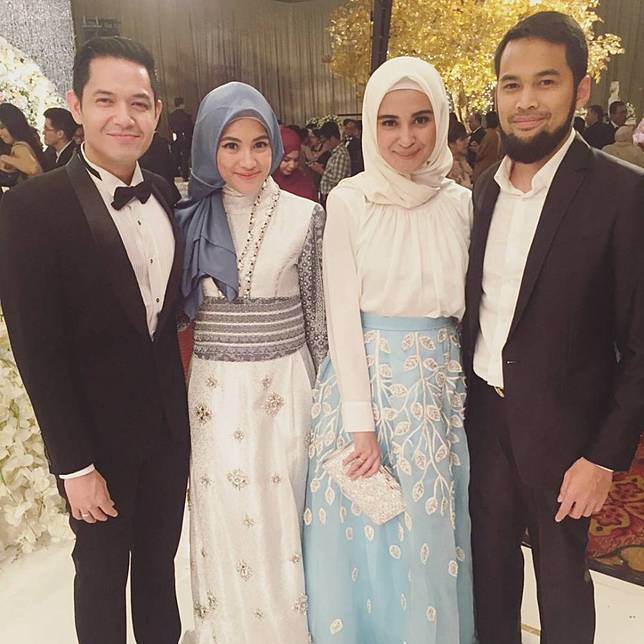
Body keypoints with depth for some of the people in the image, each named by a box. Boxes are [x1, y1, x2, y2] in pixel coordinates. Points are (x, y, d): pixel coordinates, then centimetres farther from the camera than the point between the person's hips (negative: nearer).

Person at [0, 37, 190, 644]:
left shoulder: (163, 194, 0)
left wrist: (183, 403, 2)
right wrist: (74, 464, -14)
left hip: (169, 425, 5)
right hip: (99, 435, -5)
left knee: (159, 561, 23)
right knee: (102, 572, 17)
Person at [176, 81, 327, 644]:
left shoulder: (304, 216, -3)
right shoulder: (193, 217, 2)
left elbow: (317, 313, 1)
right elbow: (182, 307, 9)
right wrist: (183, 390, 9)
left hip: (285, 385, -1)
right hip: (216, 390, 2)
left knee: (283, 515, 9)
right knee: (224, 519, 12)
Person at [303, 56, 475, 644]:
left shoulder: (461, 202, 2)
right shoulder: (349, 201, -7)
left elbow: (466, 304, 8)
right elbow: (342, 313, -9)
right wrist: (361, 421, -12)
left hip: (440, 378, 3)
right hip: (367, 373, -2)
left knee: (432, 527, 14)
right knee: (366, 526, 10)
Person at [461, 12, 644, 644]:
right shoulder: (486, 188, 3)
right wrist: (463, 399, 7)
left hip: (561, 427, -4)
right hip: (484, 418, 5)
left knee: (561, 579, 16)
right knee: (489, 565, 20)